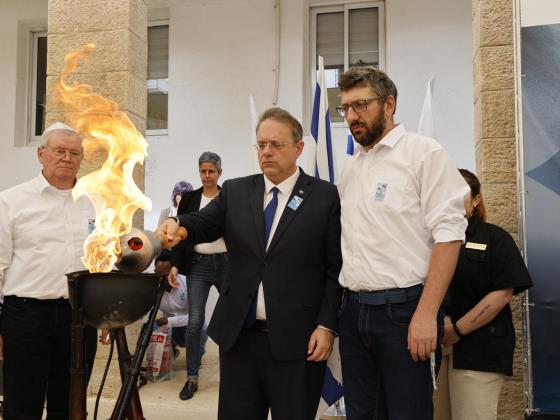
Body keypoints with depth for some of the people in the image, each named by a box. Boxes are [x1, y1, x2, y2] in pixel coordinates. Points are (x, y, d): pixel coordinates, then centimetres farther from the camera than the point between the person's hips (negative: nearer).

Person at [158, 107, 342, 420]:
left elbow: (336, 268, -4)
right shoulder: (235, 191, 9)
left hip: (297, 339, -3)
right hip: (239, 334, 3)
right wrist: (178, 226, -25)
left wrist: (327, 326, -9)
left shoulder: (325, 196, -2)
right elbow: (204, 224, -3)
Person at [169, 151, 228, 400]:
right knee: (195, 322, -5)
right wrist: (175, 265, -7)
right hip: (198, 265, 0)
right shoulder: (189, 199, 4)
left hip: (226, 263, 0)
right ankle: (192, 378, 6)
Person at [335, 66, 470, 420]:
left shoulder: (424, 152, -5)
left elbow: (449, 234, -13)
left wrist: (426, 314, -19)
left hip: (404, 310, -6)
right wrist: (347, 307, 10)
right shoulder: (352, 167, 14)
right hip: (354, 310, 6)